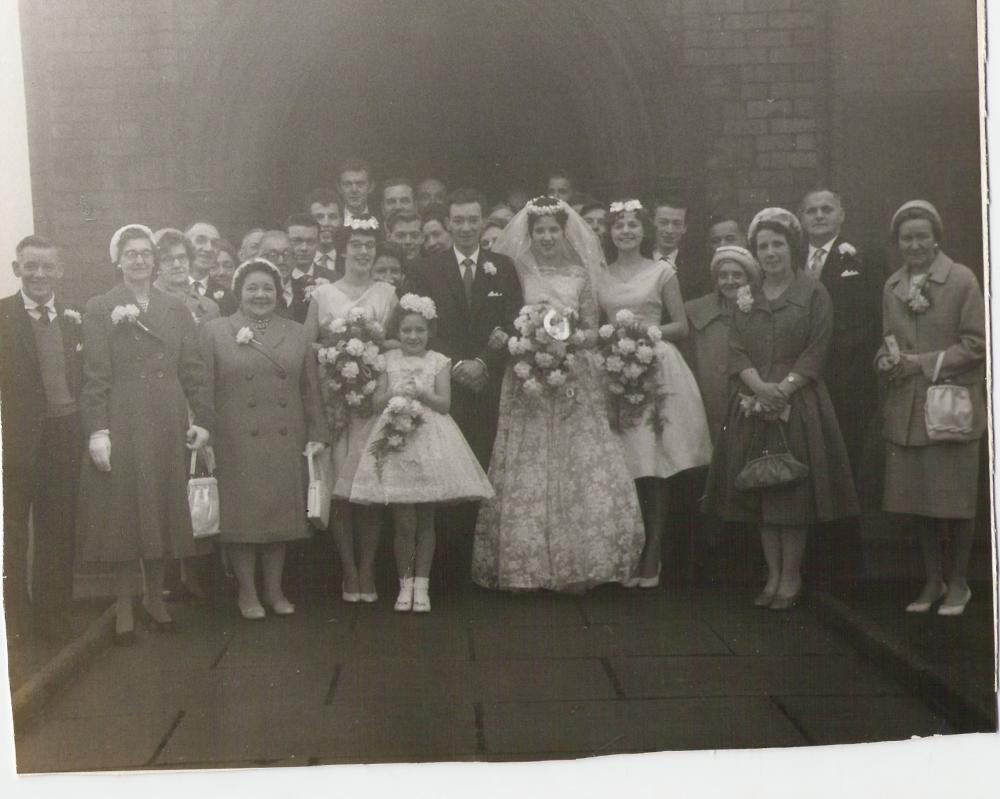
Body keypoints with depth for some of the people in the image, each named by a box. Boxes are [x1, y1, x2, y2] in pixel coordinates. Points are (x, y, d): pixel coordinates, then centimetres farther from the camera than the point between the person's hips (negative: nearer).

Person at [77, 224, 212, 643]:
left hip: (168, 426, 3)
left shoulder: (176, 309, 10)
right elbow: (94, 375, -5)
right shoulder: (99, 309, 1)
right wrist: (97, 430, -12)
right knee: (122, 513, 3)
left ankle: (155, 597, 22)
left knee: (162, 511, 9)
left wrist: (202, 419, -1)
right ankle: (124, 606, 13)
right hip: (121, 424, -3)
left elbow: (194, 370, 7)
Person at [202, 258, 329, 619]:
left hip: (285, 442, 3)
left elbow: (311, 390, 11)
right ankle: (247, 592, 15)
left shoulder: (297, 333, 11)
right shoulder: (215, 332, 2)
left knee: (280, 512, 8)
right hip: (236, 444, -3)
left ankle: (274, 590, 20)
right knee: (241, 515, 2)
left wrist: (317, 434, 5)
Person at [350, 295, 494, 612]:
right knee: (404, 523, -2)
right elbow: (378, 401, 4)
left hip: (430, 440, 0)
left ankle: (421, 585, 15)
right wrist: (396, 394, -15)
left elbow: (445, 403, -1)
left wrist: (420, 394, -16)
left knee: (425, 521, 6)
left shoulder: (438, 362, 4)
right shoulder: (388, 360, 6)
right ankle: (405, 584, 11)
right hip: (396, 439, 0)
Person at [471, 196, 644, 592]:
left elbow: (592, 332, 9)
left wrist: (574, 338, -11)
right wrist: (519, 342, -15)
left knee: (582, 467, -4)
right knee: (527, 474, -2)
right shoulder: (515, 274, 4)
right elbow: (498, 331, 4)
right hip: (526, 386, -1)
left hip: (572, 384, 1)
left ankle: (579, 561, 6)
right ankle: (527, 563, 7)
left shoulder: (580, 275, 7)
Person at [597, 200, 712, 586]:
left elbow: (682, 326, 7)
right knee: (624, 470, -3)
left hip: (656, 369, -2)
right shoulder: (599, 278, 13)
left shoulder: (662, 272, 6)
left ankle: (652, 558, 1)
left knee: (654, 471, -5)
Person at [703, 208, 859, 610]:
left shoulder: (813, 294, 1)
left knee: (794, 492, -1)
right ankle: (773, 573, 14)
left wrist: (784, 388, -17)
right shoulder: (747, 299, 12)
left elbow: (816, 352, -6)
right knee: (761, 491, 5)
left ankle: (791, 576, 9)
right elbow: (736, 350, 4)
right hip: (754, 406, 4)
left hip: (800, 405, -4)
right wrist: (760, 386, -13)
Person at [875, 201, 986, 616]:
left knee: (955, 499, 4)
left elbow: (976, 344, -9)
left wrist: (924, 363, -14)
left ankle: (958, 582, 20)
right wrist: (887, 359, -4)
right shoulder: (892, 285, 9)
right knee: (917, 499, 10)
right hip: (906, 409, 5)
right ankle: (932, 581, 24)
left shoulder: (961, 279, -7)